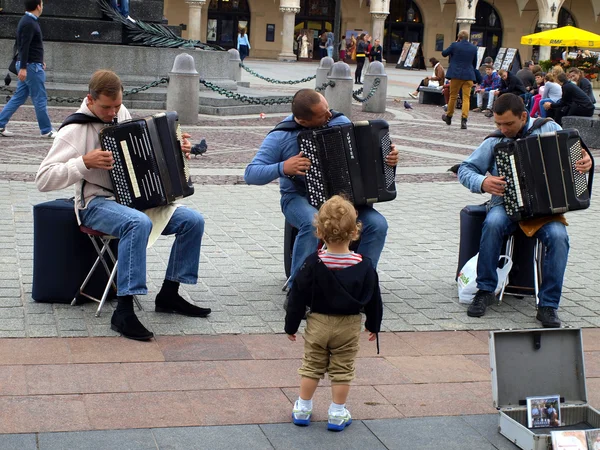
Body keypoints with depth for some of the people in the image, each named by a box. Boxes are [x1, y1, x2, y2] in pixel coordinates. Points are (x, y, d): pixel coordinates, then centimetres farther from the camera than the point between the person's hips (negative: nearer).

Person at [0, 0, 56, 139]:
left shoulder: (28, 21, 15)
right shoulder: (29, 23, -16)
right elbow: (24, 47, -23)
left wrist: (39, 61, 27)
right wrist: (23, 68, -27)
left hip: (28, 65, 10)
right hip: (31, 66, -10)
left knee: (18, 97, 10)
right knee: (40, 99, -2)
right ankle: (46, 131, 4)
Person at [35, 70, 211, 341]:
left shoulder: (122, 115, 9)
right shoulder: (75, 130, -11)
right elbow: (43, 180, -18)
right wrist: (85, 162, -26)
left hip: (136, 198, 7)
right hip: (96, 204, -7)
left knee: (193, 221, -8)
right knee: (138, 223, -39)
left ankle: (168, 295, 4)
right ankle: (123, 312, -36)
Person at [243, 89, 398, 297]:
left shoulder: (340, 121, -1)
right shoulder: (281, 136, -12)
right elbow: (250, 174, -15)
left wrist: (387, 157, -6)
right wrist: (283, 168, -31)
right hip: (300, 199, -4)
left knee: (377, 224, -21)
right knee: (313, 223, -38)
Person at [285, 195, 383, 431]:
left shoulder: (313, 263, -15)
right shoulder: (364, 266, -12)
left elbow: (298, 297, -8)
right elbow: (373, 299, -1)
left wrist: (291, 325, 4)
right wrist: (373, 325, 14)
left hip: (318, 324, 0)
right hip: (349, 327, 0)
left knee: (311, 367, 14)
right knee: (342, 370, 10)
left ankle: (302, 409, 22)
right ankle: (337, 415, 16)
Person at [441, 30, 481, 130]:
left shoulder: (455, 45, -7)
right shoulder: (474, 48, 3)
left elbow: (444, 53, 7)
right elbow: (475, 63, 14)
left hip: (456, 74, -1)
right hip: (468, 76, 1)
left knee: (453, 96, 12)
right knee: (466, 98, 1)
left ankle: (449, 117, 26)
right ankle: (464, 119, -11)